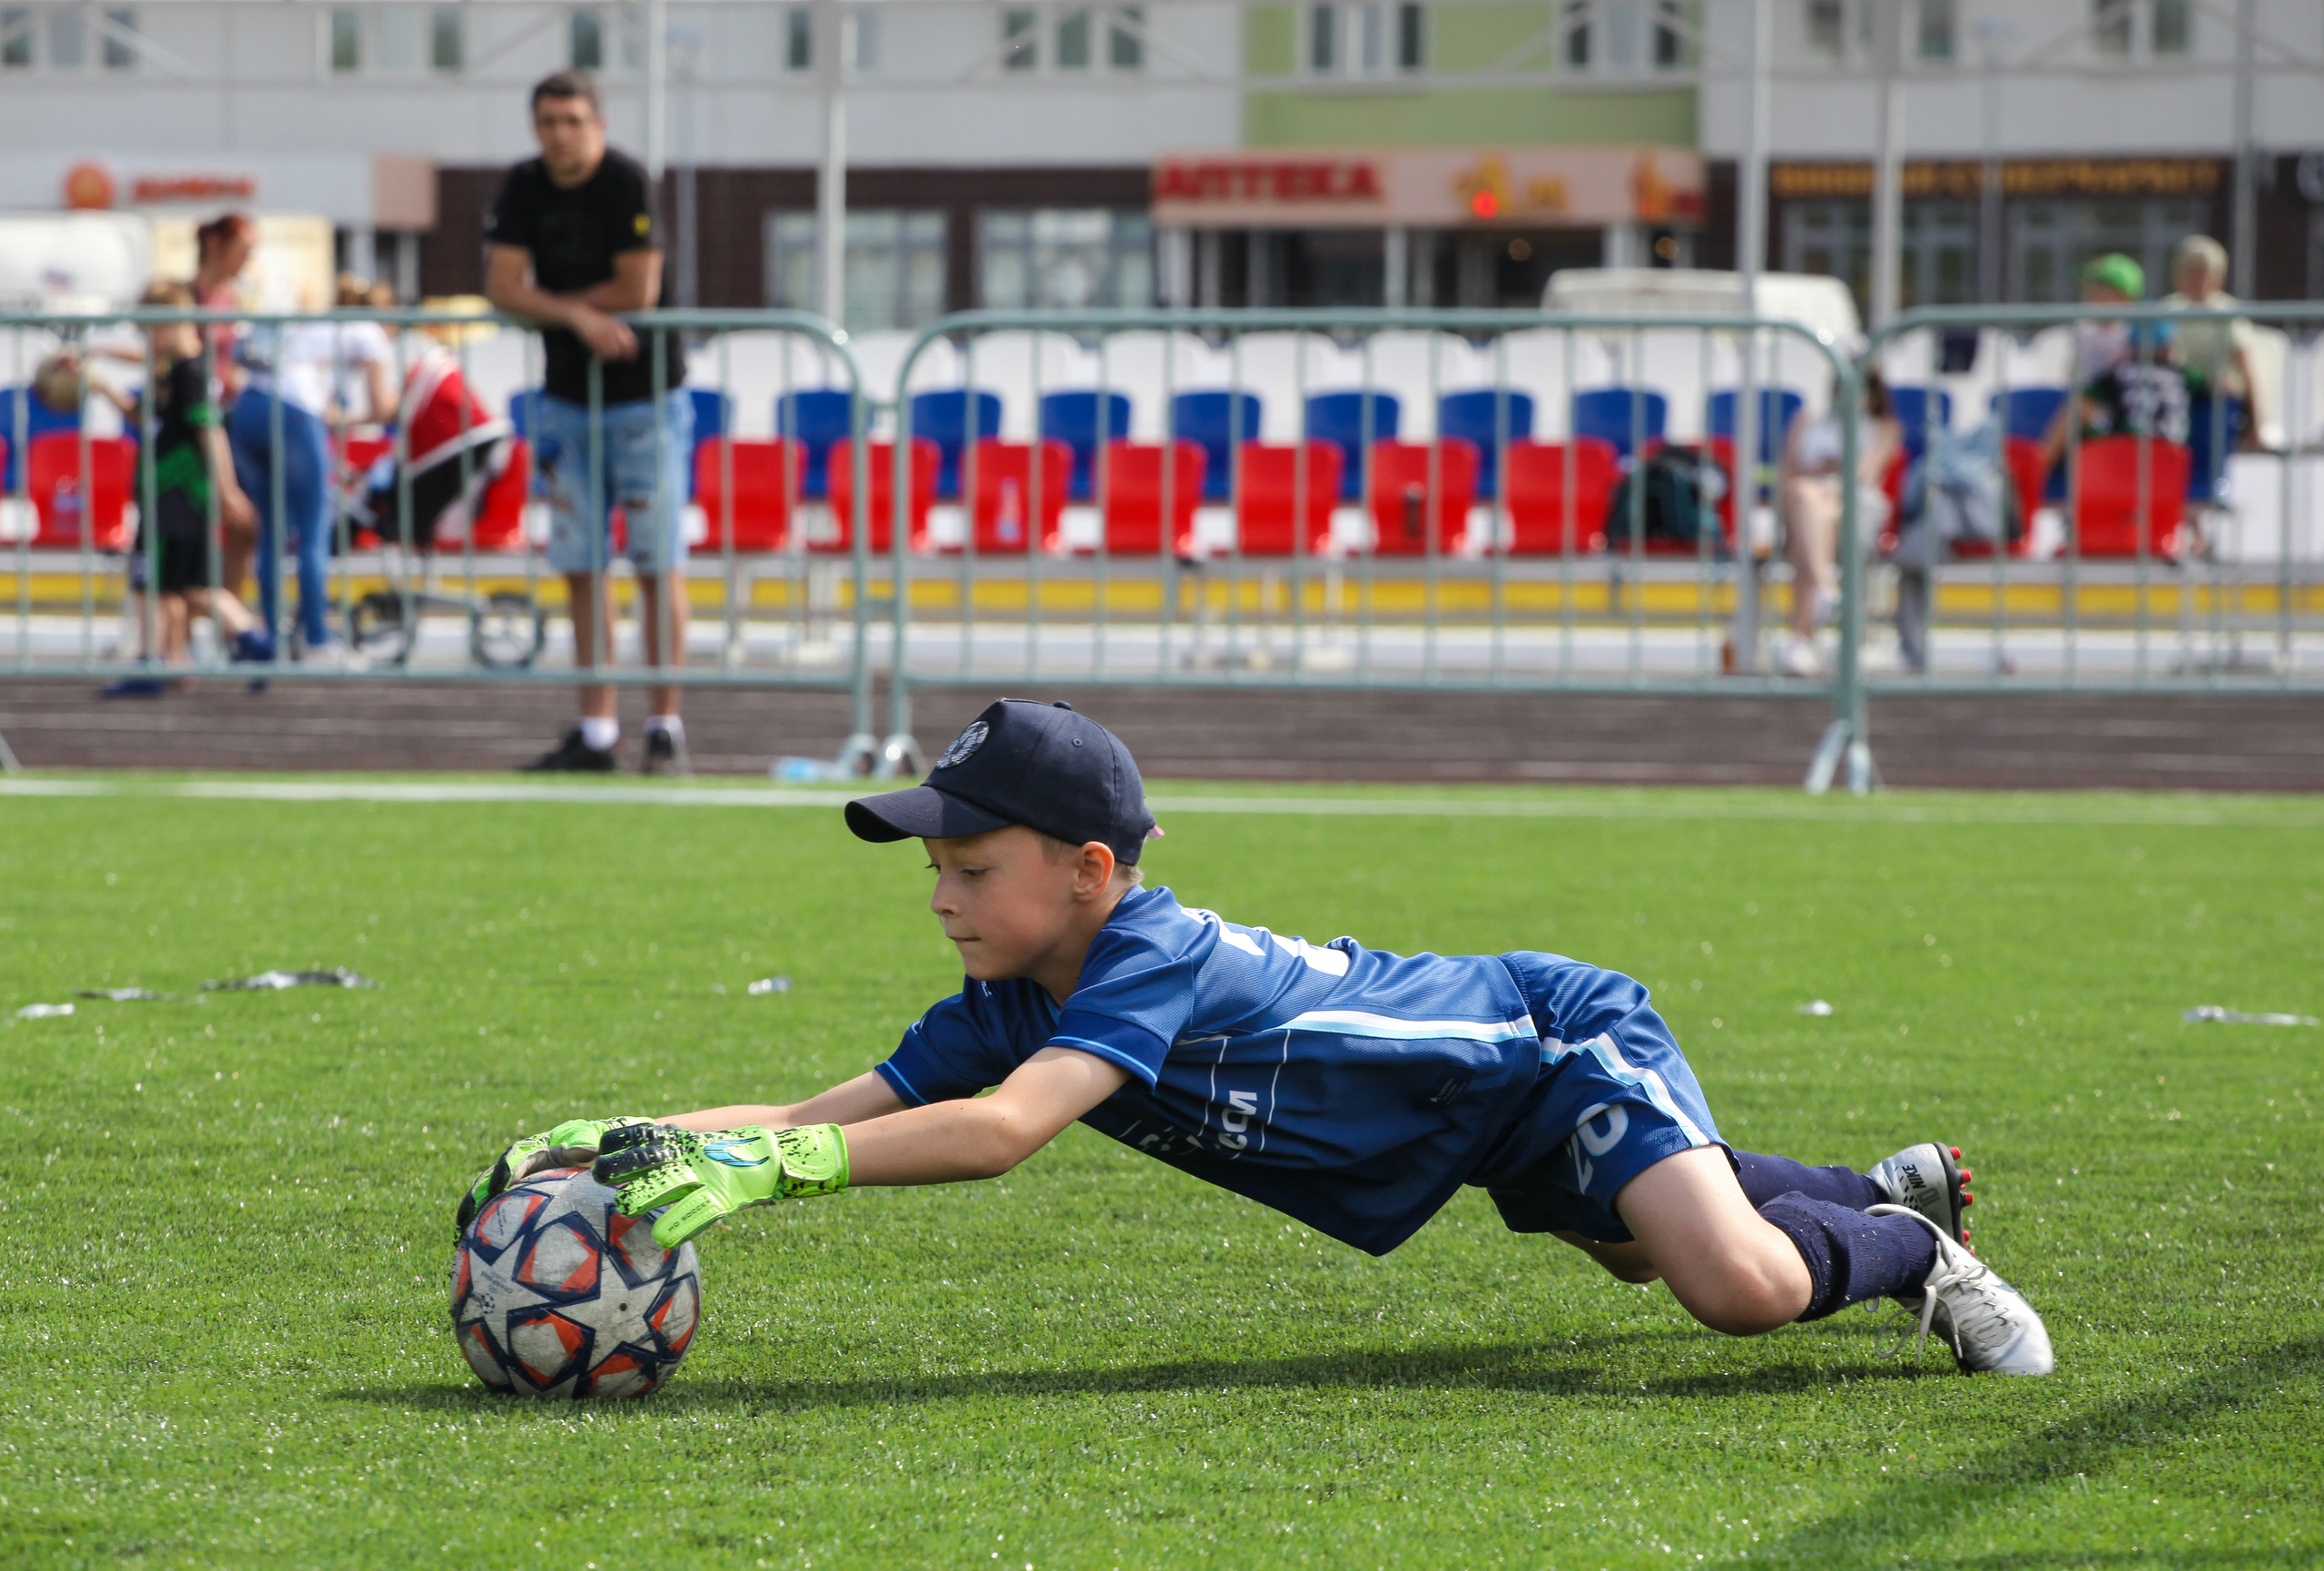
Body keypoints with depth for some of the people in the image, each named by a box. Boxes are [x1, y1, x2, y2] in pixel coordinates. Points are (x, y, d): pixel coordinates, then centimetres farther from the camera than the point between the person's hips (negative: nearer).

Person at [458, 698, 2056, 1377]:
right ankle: (1895, 1188, 57)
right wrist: (619, 1143, -33)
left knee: (1737, 1282, -30)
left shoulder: (1151, 961, -38)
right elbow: (827, 1118, -19)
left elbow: (1000, 1132, -52)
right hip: (1492, 1122, 9)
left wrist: (751, 1163, -57)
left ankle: (1908, 1253, 1)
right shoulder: (1007, 1005, -14)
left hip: (1562, 1037, -9)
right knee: (1636, 1233, 35)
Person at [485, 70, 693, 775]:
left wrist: (553, 301, -6)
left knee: (657, 568, -4)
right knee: (582, 570, 5)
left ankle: (665, 726, 0)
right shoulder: (524, 188, 2)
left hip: (645, 399, -5)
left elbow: (639, 290, -18)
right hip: (567, 396, 5)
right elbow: (502, 286, -4)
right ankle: (596, 730, 9)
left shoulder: (626, 184, -14)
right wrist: (579, 316, -18)